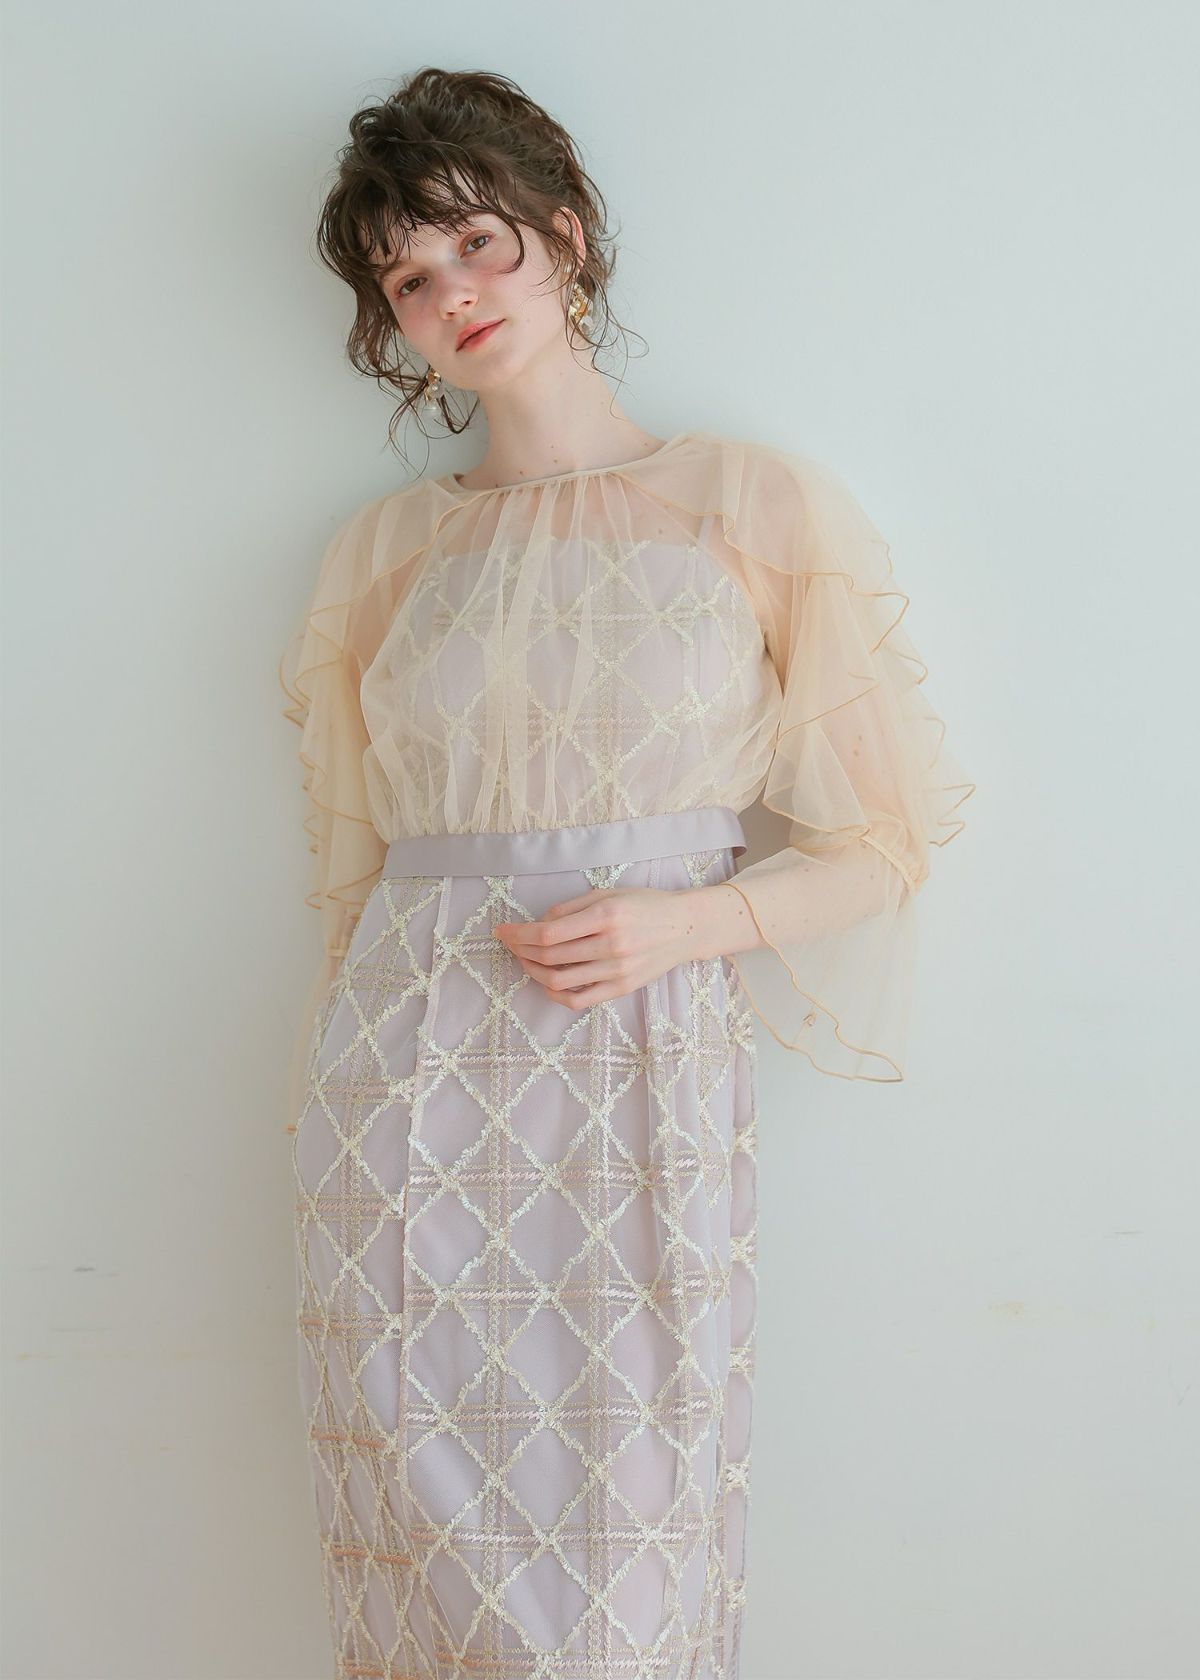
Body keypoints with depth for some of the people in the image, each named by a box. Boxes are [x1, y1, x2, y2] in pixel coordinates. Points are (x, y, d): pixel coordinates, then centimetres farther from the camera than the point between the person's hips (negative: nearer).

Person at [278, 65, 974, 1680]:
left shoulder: (757, 502, 2)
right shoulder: (389, 545, 10)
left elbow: (885, 840, 3)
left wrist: (687, 921, -12)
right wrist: (346, 1089, 13)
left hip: (647, 1085, -2)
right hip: (405, 1090, 2)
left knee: (629, 1542, 3)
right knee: (436, 1544, 7)